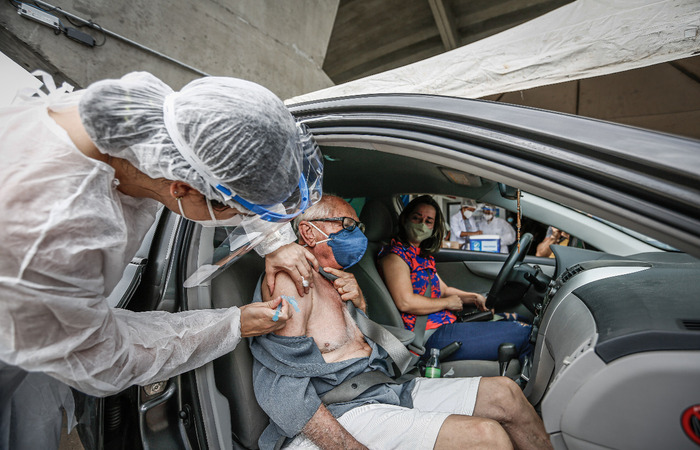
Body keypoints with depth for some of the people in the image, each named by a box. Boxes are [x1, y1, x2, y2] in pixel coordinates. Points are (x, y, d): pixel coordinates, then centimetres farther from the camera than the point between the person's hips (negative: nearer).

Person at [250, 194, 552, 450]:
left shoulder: (338, 280, 15)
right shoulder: (292, 279, -15)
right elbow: (282, 394, -21)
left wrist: (359, 303, 0)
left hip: (387, 389, 9)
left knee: (505, 394, 2)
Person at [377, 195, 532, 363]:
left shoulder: (423, 255, 18)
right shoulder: (394, 255, -12)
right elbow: (405, 303, -22)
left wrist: (473, 298, 6)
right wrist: (448, 302, -9)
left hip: (446, 323, 10)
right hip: (431, 337, -9)